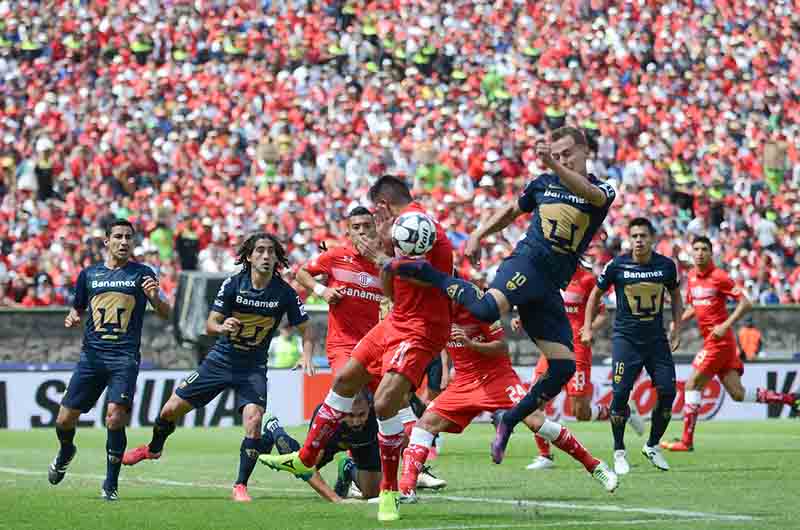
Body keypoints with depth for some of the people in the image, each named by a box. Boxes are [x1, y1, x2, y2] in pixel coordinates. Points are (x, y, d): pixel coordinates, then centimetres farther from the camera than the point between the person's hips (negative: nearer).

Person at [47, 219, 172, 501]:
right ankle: (65, 454, 36)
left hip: (125, 357, -3)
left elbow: (165, 313, 5)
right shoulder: (89, 274, 13)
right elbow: (77, 308, 24)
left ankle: (111, 483, -4)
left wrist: (155, 298, -16)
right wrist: (72, 318, 1)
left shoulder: (142, 274, 5)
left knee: (115, 417, -19)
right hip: (92, 355, 3)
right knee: (65, 418, 1)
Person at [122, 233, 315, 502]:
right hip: (221, 359, 1)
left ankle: (241, 486, -11)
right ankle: (154, 448, 37)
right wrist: (222, 327, -32)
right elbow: (210, 325, -9)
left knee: (254, 420, -25)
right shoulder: (233, 284, -11)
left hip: (253, 367, -1)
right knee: (171, 409, 4)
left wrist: (307, 356, -21)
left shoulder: (285, 293, -12)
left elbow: (306, 329, -2)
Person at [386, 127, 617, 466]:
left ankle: (510, 421, 9)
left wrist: (554, 165, -35)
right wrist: (479, 235, 15)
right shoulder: (544, 183, 12)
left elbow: (588, 193, -20)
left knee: (564, 366, -7)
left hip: (551, 286, 2)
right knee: (486, 308, -34)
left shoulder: (602, 191, 6)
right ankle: (426, 273, -13)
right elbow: (511, 212, 29)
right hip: (527, 261, -2)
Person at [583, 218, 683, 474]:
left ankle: (652, 446, 15)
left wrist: (677, 330, 9)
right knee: (620, 393, -14)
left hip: (657, 338, 2)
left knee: (667, 392, -7)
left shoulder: (666, 266, -2)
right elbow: (596, 293, 8)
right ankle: (619, 451, 3)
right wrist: (587, 327, 4)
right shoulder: (616, 266, -7)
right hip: (626, 338, -2)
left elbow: (676, 296, 15)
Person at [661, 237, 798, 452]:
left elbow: (745, 304, -12)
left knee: (692, 385, -7)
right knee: (738, 393, 6)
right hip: (711, 341, 8)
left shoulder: (719, 277, -11)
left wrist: (725, 325, -20)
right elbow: (692, 308, 26)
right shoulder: (692, 277, 13)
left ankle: (687, 441, -4)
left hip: (719, 340, -8)